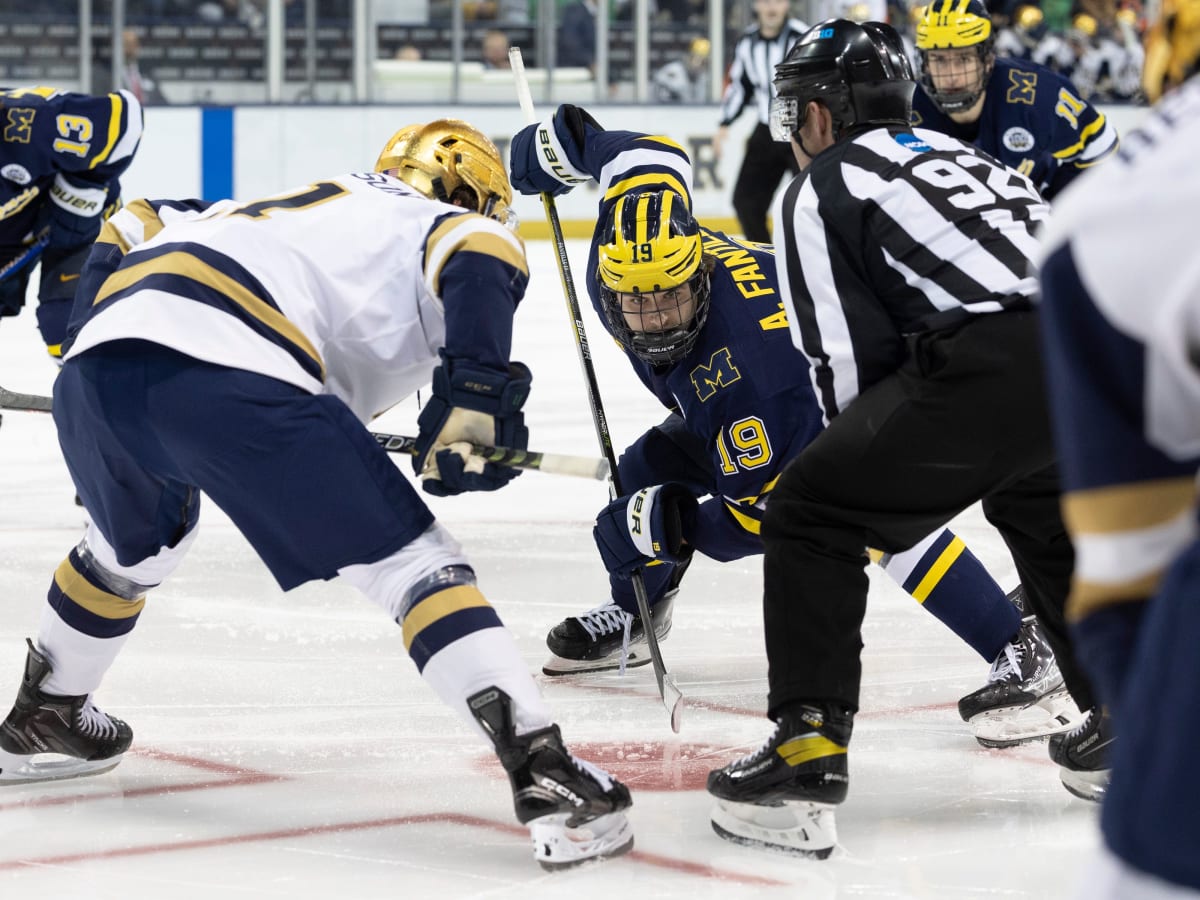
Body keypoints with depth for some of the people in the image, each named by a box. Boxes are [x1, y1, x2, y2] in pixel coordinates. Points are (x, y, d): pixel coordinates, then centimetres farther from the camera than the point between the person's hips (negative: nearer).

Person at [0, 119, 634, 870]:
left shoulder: (274, 210, 40)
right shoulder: (447, 223, 20)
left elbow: (131, 228, 37)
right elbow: (481, 255, -4)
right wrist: (472, 399, -8)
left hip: (93, 371, 7)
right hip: (230, 375, -7)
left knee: (139, 539, 37)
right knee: (413, 562, -1)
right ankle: (546, 778, -14)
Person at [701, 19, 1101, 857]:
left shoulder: (821, 188, 15)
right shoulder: (960, 152, 34)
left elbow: (850, 366, 7)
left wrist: (873, 464, 24)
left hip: (996, 363, -7)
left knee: (811, 514, 7)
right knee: (1045, 516, 35)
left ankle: (808, 752, -3)